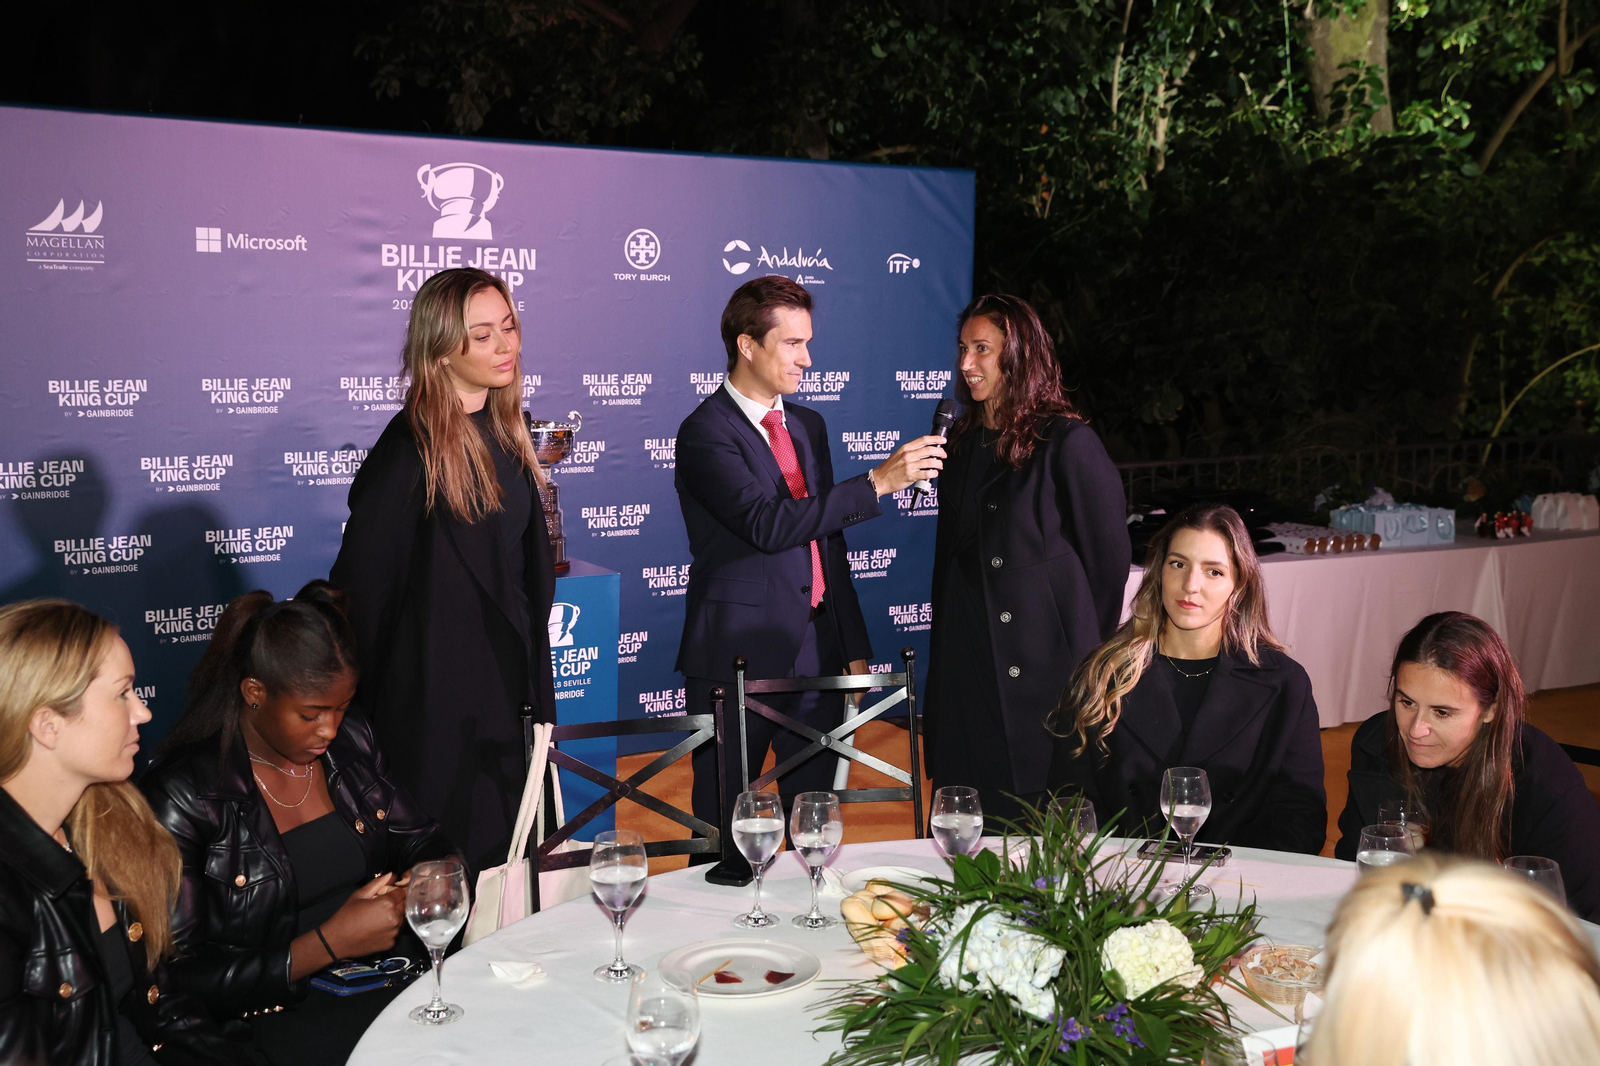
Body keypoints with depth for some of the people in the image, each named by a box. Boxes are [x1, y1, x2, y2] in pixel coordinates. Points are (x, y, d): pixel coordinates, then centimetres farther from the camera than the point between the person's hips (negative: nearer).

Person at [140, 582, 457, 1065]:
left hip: (397, 979, 6)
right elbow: (183, 979, -11)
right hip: (280, 1016, -6)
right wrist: (330, 943, -18)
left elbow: (422, 842, 18)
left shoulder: (348, 738, 6)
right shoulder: (184, 792, -11)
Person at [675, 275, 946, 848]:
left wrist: (854, 646, 17)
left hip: (816, 652, 7)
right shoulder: (705, 432, -10)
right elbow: (769, 525, -24)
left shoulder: (808, 425, 14)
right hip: (738, 655, -6)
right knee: (724, 829, 4)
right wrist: (876, 483, -23)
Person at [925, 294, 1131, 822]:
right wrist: (944, 649, 14)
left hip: (1044, 664, -6)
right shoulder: (962, 441, 11)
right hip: (969, 667, 6)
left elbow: (1110, 559, -6)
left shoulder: (1067, 443, -9)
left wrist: (1088, 654, -1)